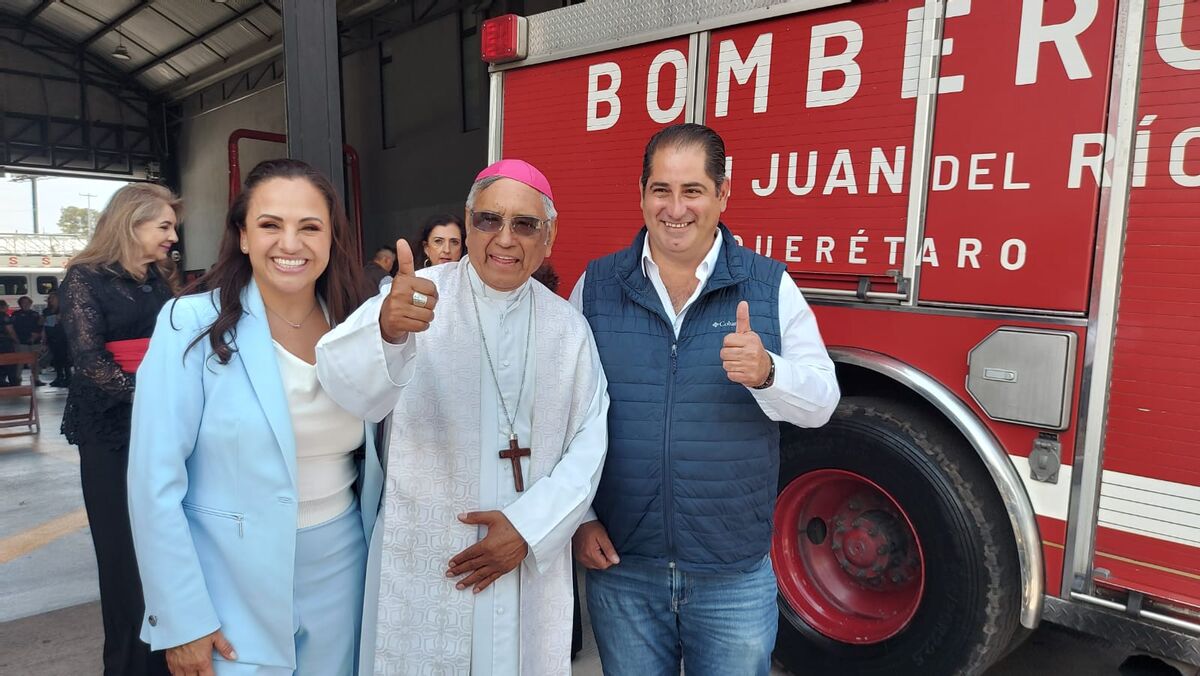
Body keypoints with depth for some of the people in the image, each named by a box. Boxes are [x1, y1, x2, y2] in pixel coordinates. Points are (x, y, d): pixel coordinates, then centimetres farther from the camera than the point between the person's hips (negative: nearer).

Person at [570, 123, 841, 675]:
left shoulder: (770, 286, -3)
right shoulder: (595, 286, -1)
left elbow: (820, 400, -4)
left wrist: (767, 373, -25)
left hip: (736, 574, 0)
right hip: (620, 567, 1)